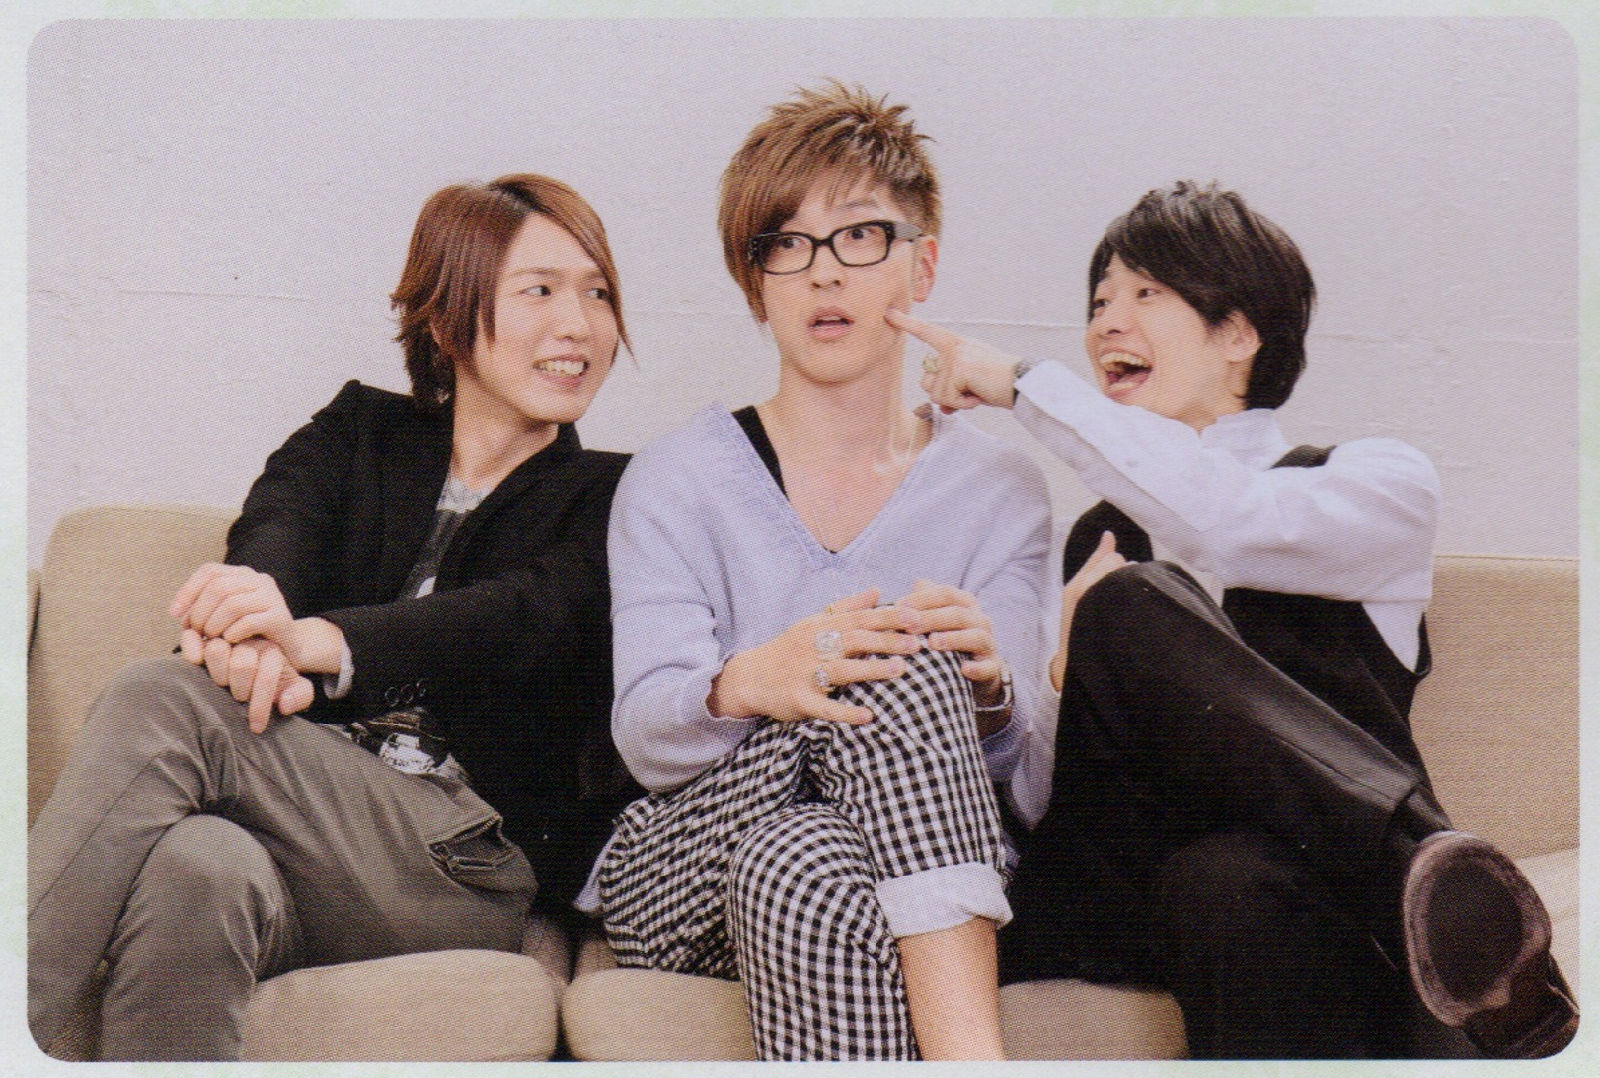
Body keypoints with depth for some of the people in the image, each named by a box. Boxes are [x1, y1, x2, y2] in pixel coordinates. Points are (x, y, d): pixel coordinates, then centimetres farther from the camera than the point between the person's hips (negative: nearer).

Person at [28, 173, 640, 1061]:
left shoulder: (606, 499, 13)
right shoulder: (360, 431, 22)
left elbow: (527, 616, -10)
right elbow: (274, 531, -1)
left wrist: (317, 640, -31)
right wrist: (250, 629, -30)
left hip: (465, 867, -2)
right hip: (307, 829, 3)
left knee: (162, 701, -29)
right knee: (198, 867, -38)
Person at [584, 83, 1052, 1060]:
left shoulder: (999, 490, 11)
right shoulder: (676, 482, 8)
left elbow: (1008, 756, 0)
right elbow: (647, 738, -6)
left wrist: (986, 688, -26)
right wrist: (748, 684, -30)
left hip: (928, 882, 1)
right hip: (682, 861, 0)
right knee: (896, 675, -31)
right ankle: (973, 1062, -36)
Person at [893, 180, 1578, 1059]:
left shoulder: (1379, 482, 12)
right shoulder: (1095, 538, 24)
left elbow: (1226, 520, -15)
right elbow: (1035, 800, 17)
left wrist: (1024, 384, -6)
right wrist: (1072, 658, -4)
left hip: (1314, 868, -3)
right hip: (1113, 887, 4)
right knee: (1125, 609, -27)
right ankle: (1430, 865, -36)